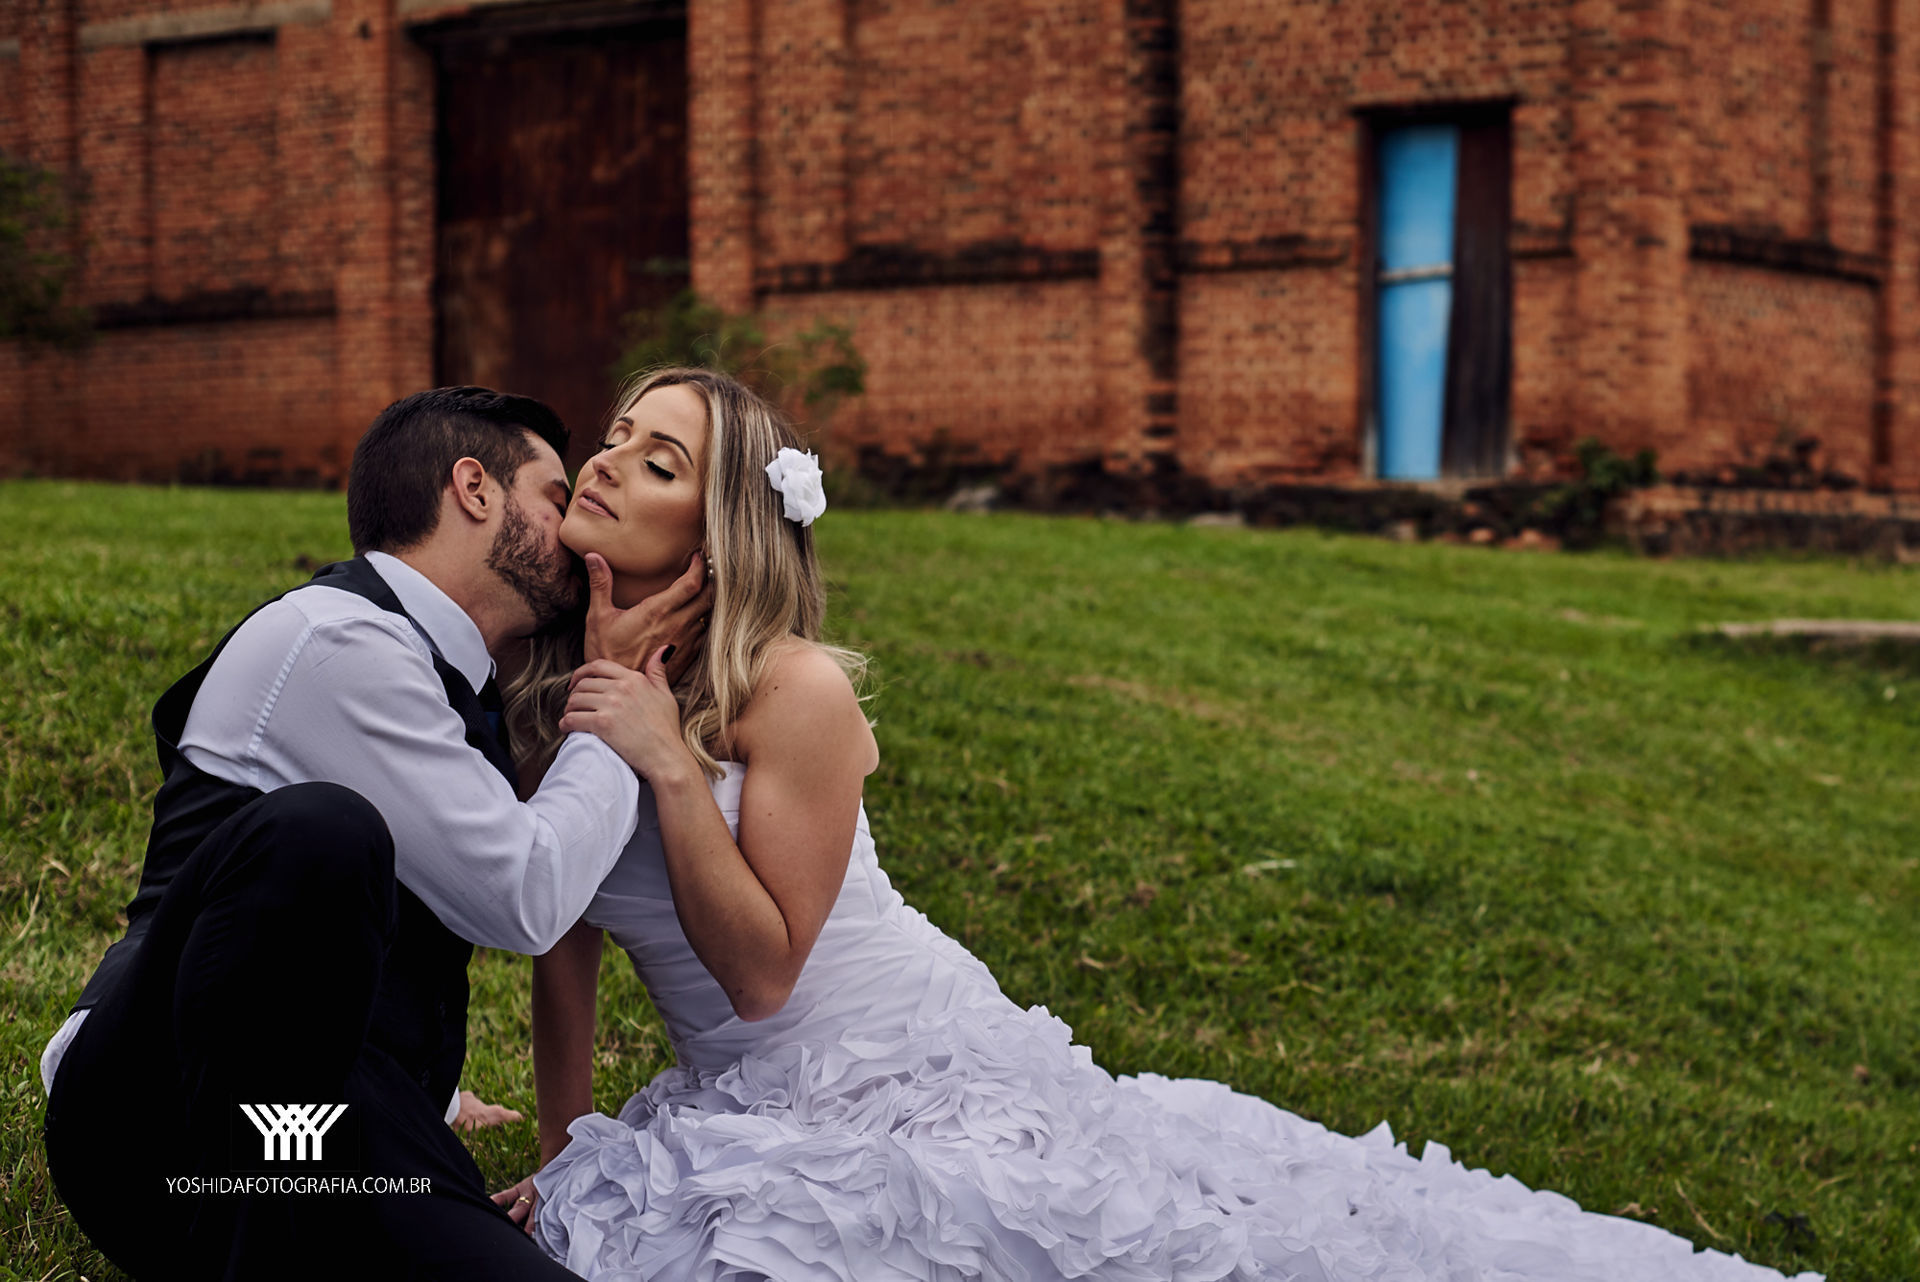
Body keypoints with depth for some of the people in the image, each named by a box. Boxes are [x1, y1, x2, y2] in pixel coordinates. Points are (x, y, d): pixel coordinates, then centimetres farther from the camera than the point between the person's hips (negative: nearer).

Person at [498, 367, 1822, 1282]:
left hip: (927, 1071, -6)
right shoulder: (545, 695, 1)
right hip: (745, 1121, 6)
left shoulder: (794, 691, -17)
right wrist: (562, 1164, 16)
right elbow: (566, 951, 11)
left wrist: (671, 764, -26)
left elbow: (762, 968, -18)